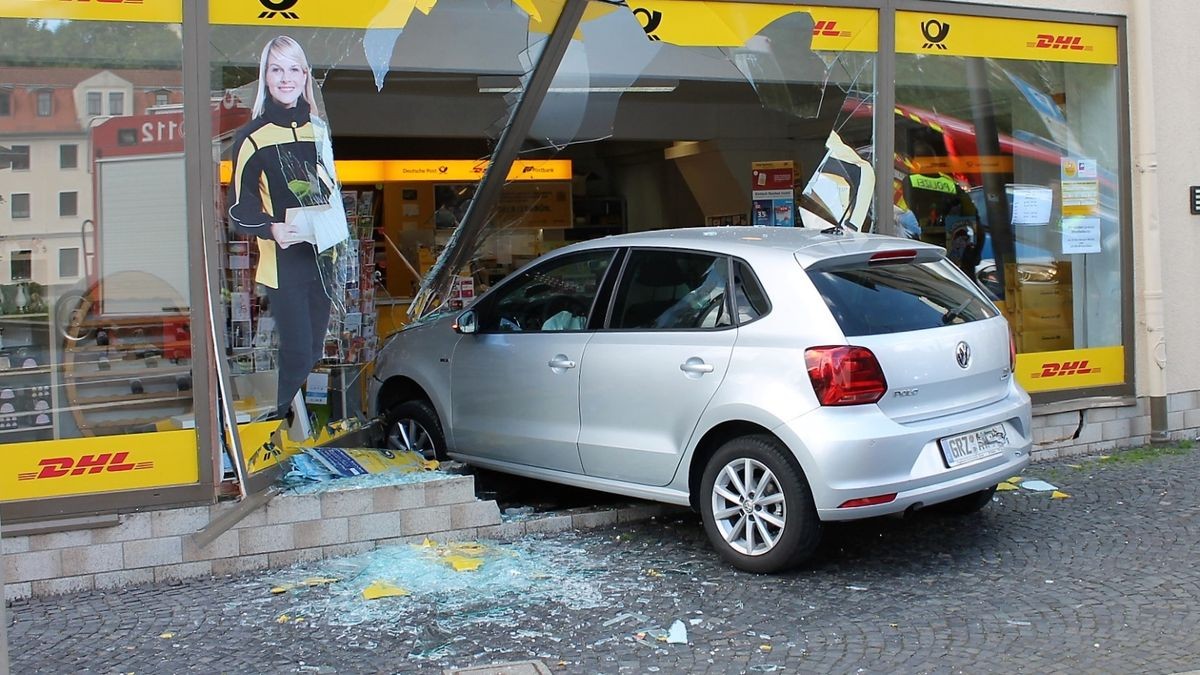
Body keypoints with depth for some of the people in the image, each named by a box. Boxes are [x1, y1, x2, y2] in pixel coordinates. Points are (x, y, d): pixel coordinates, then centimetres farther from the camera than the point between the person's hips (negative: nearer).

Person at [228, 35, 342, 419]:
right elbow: (239, 208, -7)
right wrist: (270, 229, -26)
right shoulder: (253, 136, -6)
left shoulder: (317, 129, 10)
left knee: (314, 350, 12)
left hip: (321, 255, 6)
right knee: (297, 354, -8)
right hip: (283, 262, -5)